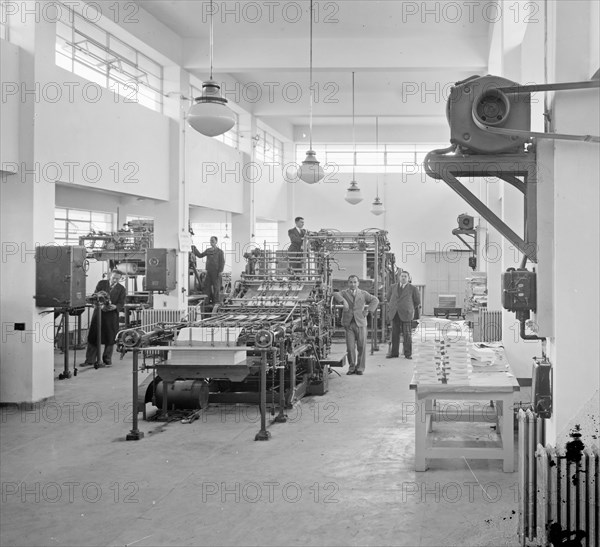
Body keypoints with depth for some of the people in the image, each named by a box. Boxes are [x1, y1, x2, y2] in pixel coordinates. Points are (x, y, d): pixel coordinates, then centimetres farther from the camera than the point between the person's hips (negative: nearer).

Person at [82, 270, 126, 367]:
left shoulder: (121, 289, 3)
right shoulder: (101, 283, 4)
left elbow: (121, 304, -1)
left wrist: (115, 306, -23)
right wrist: (100, 305, -18)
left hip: (112, 315, 0)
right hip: (99, 313, 0)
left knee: (110, 338, 3)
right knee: (93, 337, -1)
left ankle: (107, 359, 18)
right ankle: (90, 360, 5)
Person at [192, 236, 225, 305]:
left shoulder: (220, 251, -5)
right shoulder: (208, 250, 11)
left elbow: (222, 262, -7)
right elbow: (200, 255, 16)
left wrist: (220, 271, -15)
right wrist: (194, 249, 6)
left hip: (216, 272, -6)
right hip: (209, 271, 6)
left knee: (216, 286, -1)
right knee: (207, 285, 5)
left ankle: (216, 301, 6)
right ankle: (209, 300, 15)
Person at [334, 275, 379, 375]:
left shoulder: (363, 294, 12)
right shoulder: (345, 293, 9)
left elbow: (375, 300, 7)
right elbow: (336, 295, -10)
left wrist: (368, 310, -4)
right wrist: (343, 301, -27)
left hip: (360, 323, 1)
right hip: (348, 324, -1)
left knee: (362, 347, -1)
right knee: (350, 347, -3)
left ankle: (360, 368, 9)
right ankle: (352, 368, 11)